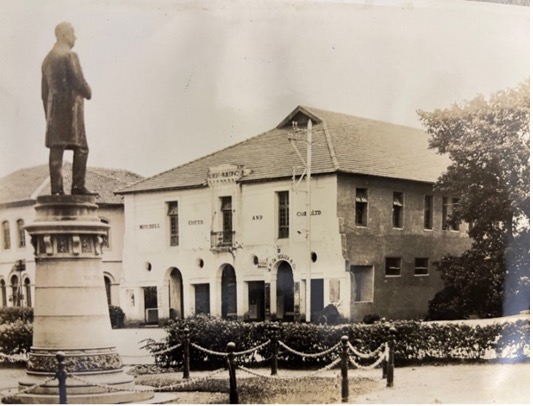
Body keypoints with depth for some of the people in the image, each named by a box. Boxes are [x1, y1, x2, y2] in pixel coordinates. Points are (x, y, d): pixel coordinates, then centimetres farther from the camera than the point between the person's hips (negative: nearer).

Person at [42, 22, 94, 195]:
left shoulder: (47, 59, 19)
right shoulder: (69, 55, -6)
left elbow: (44, 91, 19)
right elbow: (78, 81, -14)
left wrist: (48, 114, 20)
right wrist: (88, 93, 5)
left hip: (53, 108, 8)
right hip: (70, 105, -8)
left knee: (56, 148, 2)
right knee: (80, 147, -5)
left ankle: (56, 188, -3)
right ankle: (78, 186, -11)